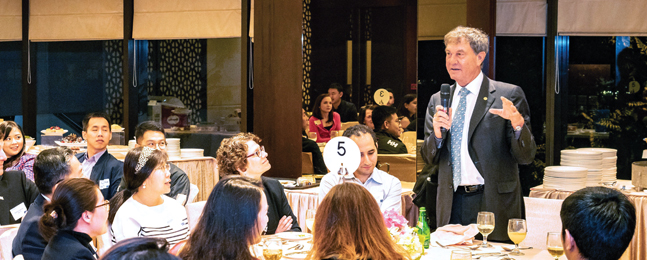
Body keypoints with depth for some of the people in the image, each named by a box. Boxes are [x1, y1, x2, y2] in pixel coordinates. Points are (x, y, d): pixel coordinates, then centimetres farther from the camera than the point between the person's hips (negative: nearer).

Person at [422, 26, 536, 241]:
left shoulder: (509, 95, -1)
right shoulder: (437, 101, 12)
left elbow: (526, 157, -4)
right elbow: (429, 159, 11)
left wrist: (518, 125, -23)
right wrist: (437, 134, -9)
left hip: (494, 206, -3)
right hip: (451, 205, 3)